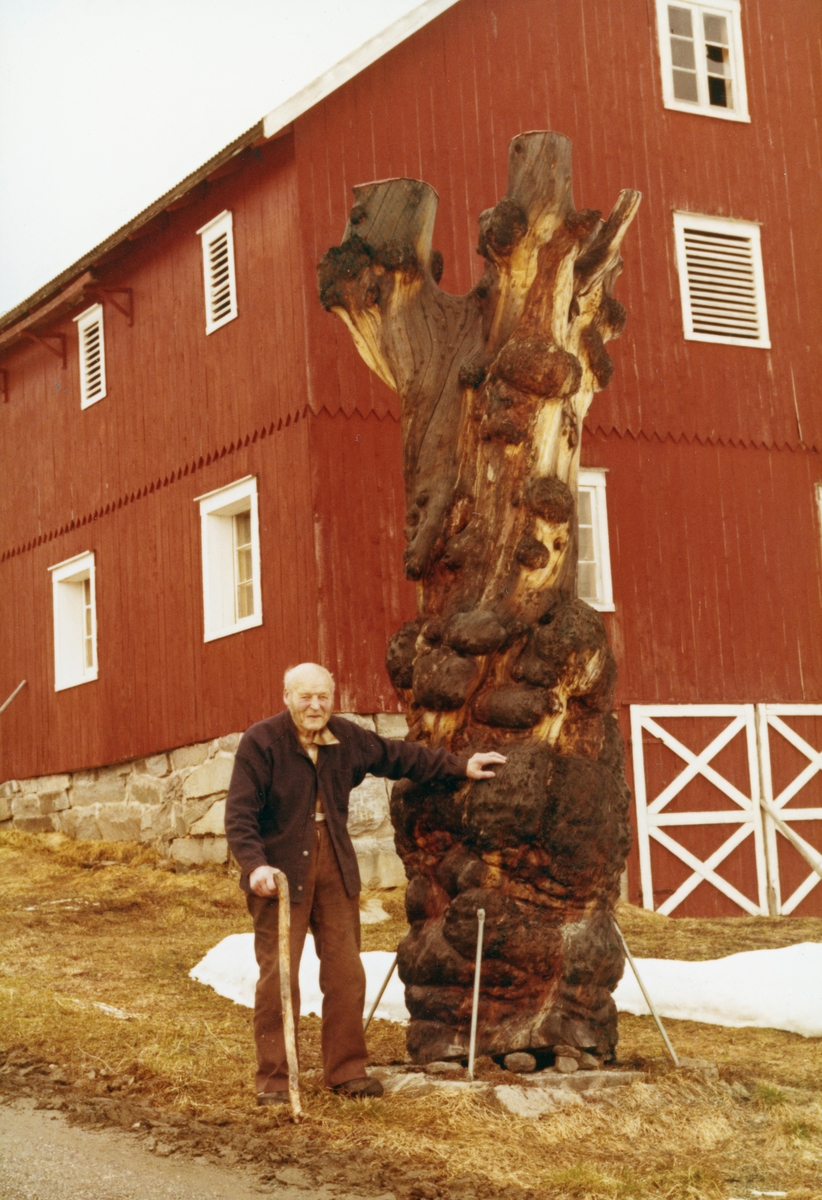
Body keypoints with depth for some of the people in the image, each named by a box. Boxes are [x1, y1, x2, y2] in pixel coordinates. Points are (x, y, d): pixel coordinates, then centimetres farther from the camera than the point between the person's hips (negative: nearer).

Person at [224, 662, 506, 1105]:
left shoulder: (347, 739, 8)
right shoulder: (260, 741, -10)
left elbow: (400, 757, 21)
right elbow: (240, 813, -14)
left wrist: (460, 767, 24)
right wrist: (255, 864, -28)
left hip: (335, 870, 6)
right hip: (280, 873, -5)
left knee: (346, 975, 8)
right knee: (278, 979, -4)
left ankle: (346, 1069, 20)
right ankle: (272, 1078, 6)